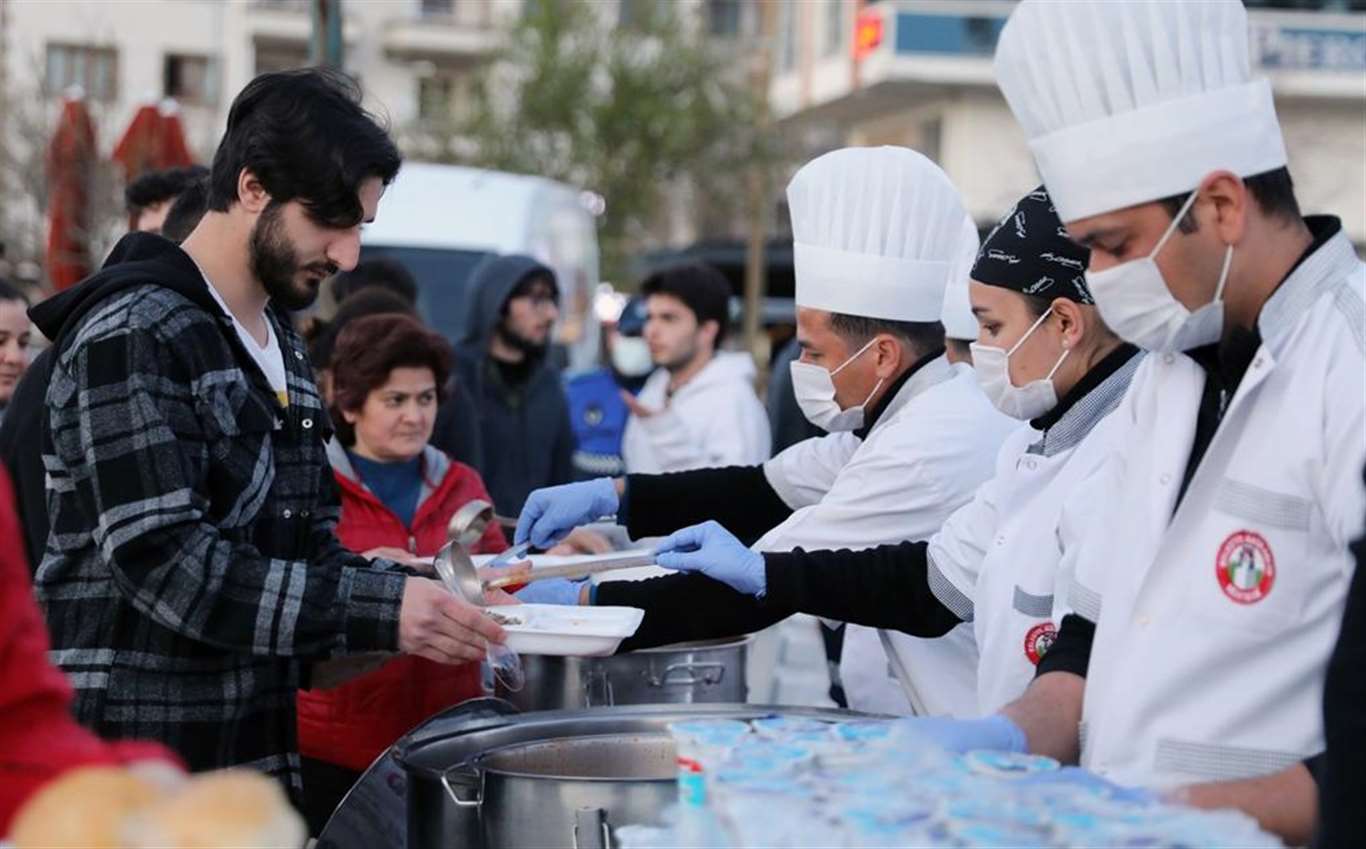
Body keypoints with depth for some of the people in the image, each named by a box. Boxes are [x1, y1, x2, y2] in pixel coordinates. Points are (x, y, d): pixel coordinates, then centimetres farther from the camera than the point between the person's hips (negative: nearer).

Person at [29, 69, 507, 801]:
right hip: (134, 770, -8)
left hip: (258, 757, 8)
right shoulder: (133, 335, -14)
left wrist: (421, 597, -3)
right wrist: (381, 609, -26)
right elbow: (166, 562, -23)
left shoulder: (282, 346, 14)